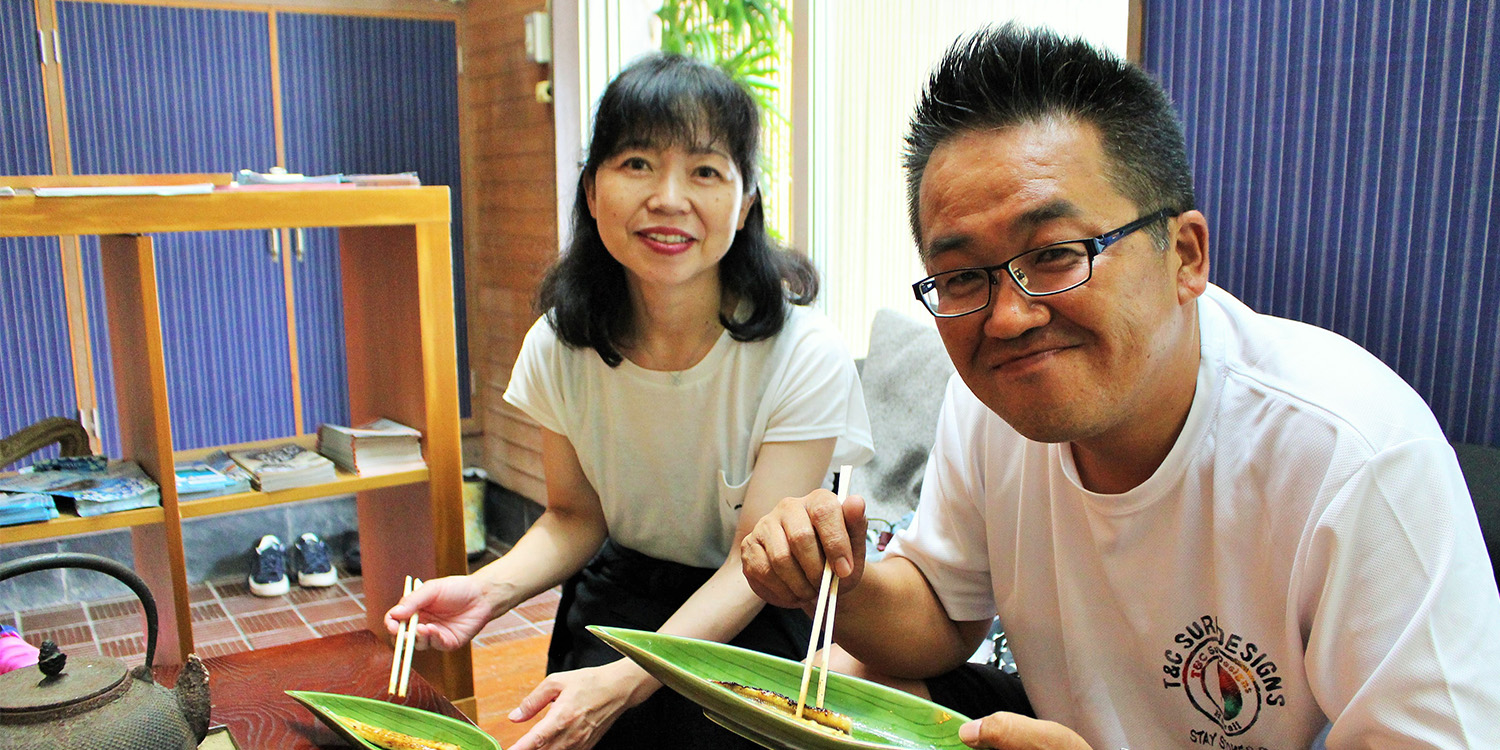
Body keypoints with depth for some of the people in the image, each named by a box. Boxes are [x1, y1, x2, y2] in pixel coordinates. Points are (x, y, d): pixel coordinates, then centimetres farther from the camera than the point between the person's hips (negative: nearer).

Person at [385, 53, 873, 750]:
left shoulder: (807, 356, -21)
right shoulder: (557, 345, -9)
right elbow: (575, 515, 3)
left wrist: (626, 680, -33)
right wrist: (490, 589, -19)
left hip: (756, 613, -2)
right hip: (623, 589, 3)